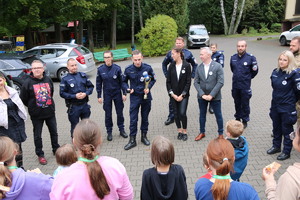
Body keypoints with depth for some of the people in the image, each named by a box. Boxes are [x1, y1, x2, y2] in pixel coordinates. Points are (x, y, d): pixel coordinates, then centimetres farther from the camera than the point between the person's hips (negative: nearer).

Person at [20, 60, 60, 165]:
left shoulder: (48, 79, -1)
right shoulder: (28, 82, -12)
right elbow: (23, 99, -5)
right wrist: (32, 107, 2)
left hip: (50, 112, 3)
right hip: (36, 114, -3)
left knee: (54, 132, 15)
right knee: (37, 135, 8)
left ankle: (56, 149, 35)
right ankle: (40, 155, 24)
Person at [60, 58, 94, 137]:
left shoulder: (83, 75, 5)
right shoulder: (65, 79, -5)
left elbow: (91, 86, 9)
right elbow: (62, 93, -8)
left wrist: (86, 93, -10)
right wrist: (74, 96, -18)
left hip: (85, 105, 4)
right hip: (73, 106, -3)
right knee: (75, 126, 7)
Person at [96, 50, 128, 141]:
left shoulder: (117, 68, -9)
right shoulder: (100, 69, -5)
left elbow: (122, 81, -2)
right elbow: (98, 83, 1)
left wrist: (124, 93, -4)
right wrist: (99, 96, 0)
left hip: (117, 93, 0)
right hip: (107, 94, 1)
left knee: (120, 112, 10)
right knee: (108, 114, 8)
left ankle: (121, 130, 26)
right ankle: (109, 132, 22)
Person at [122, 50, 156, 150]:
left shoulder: (147, 68, -9)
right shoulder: (128, 69, -9)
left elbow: (153, 79, 5)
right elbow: (124, 82, 6)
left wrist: (149, 88, -11)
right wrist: (127, 89, -13)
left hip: (146, 96, 1)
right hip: (134, 97, -1)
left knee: (145, 117, 13)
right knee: (133, 119, 0)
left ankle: (144, 136, 31)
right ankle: (132, 140, 12)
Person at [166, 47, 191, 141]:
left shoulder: (186, 65, -7)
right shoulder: (171, 66, 2)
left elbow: (188, 82, -7)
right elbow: (168, 81, 3)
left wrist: (182, 95, -11)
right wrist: (172, 94, -6)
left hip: (183, 95, -3)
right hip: (174, 95, 3)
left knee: (182, 113, -9)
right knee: (176, 113, 8)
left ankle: (184, 132, 10)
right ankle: (179, 131, 25)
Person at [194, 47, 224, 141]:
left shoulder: (218, 66, -9)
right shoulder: (199, 67, 1)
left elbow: (220, 82, -13)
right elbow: (196, 82, 0)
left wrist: (211, 95, -17)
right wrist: (202, 94, -11)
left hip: (215, 96, -3)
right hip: (202, 96, 3)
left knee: (218, 115, 8)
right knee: (202, 115, 14)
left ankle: (220, 133, 25)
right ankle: (202, 132, 30)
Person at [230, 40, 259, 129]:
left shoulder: (251, 57, -10)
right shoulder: (233, 57, 2)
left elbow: (255, 70, 3)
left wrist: (247, 78, 11)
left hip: (245, 86, -4)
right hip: (235, 85, 4)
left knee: (245, 104, 5)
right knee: (237, 103, 16)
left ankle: (245, 120, 19)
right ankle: (237, 118, 31)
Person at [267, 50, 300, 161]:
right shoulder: (275, 72, 2)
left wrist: (290, 100, 1)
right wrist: (278, 97, 13)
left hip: (287, 108, -6)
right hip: (275, 105, 6)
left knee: (287, 130, 7)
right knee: (276, 127, 19)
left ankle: (286, 151, 22)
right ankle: (276, 146, 37)